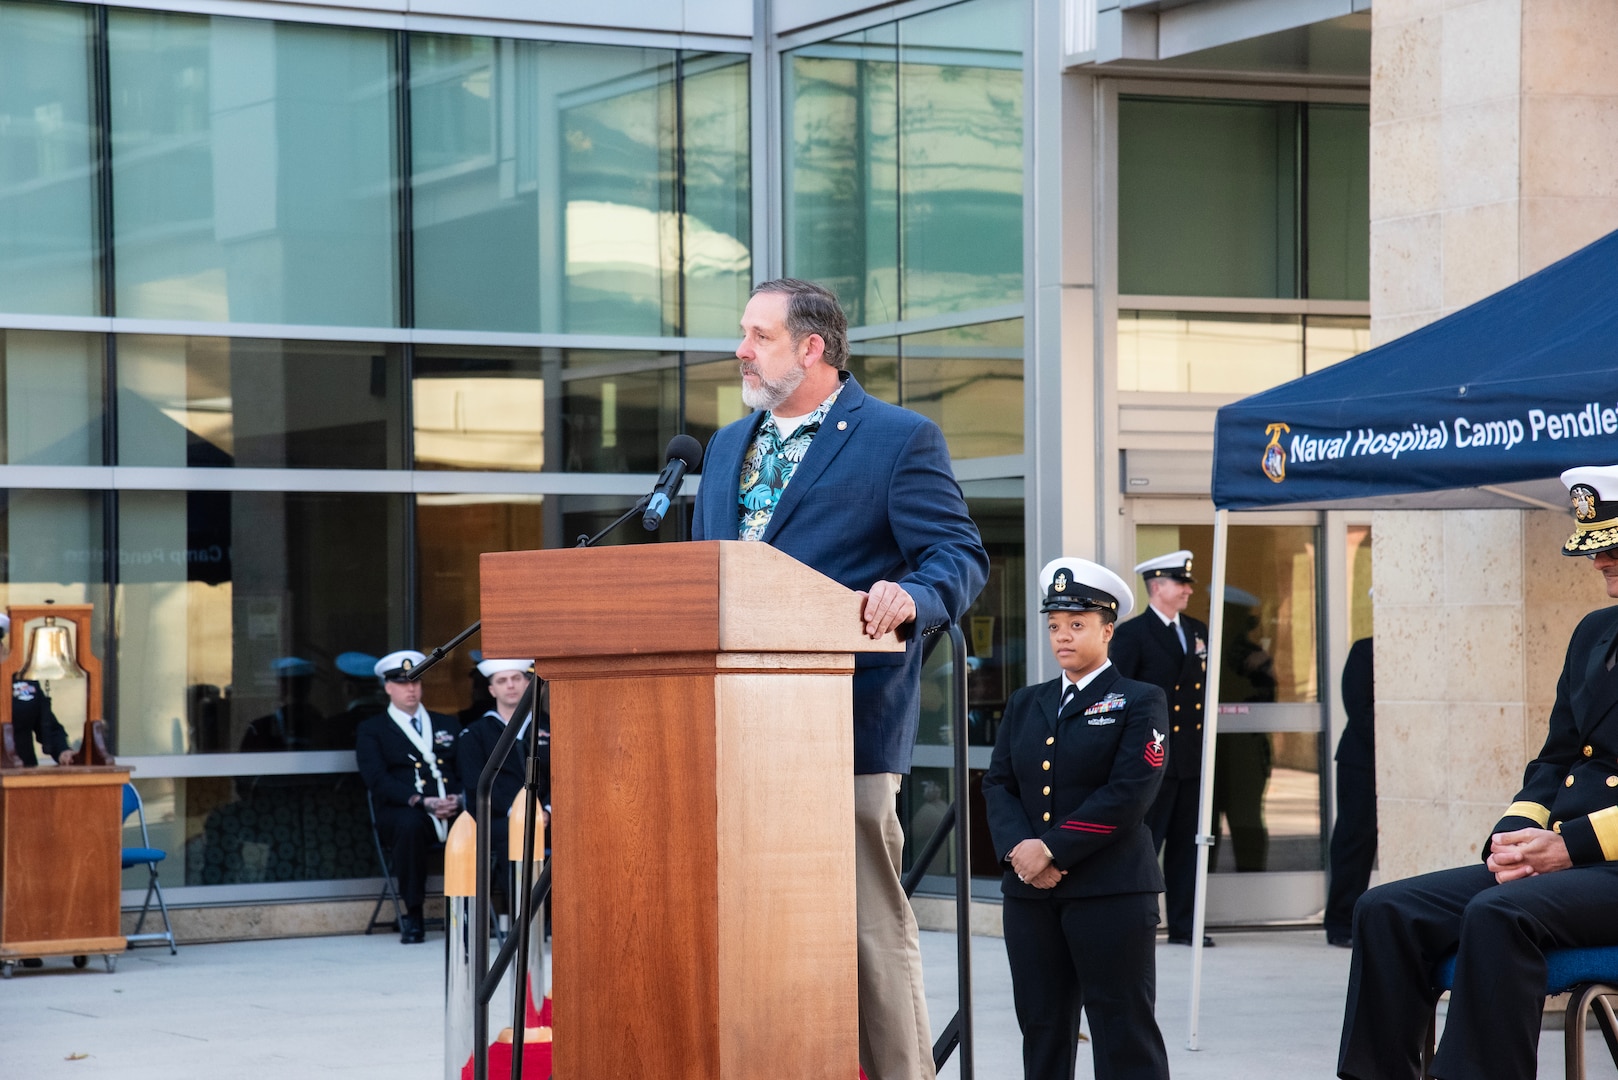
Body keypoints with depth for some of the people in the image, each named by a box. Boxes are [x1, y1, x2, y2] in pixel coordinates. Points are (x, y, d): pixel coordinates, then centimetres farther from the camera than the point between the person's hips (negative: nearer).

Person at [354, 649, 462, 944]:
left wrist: (459, 799, -7)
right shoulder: (372, 731, 12)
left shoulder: (447, 725, 26)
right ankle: (413, 917, -26)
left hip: (452, 810, 3)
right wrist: (422, 802, -17)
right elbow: (378, 782, -3)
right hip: (402, 812, -3)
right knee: (409, 824, -40)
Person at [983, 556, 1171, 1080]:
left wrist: (1053, 849, -16)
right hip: (1030, 891, 6)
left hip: (1111, 894, -5)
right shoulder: (1025, 704, 17)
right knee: (1042, 1029, 8)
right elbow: (998, 783, 8)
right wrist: (1020, 848, -12)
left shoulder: (1140, 702, 0)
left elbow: (1129, 792, -12)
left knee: (1124, 1036, -5)